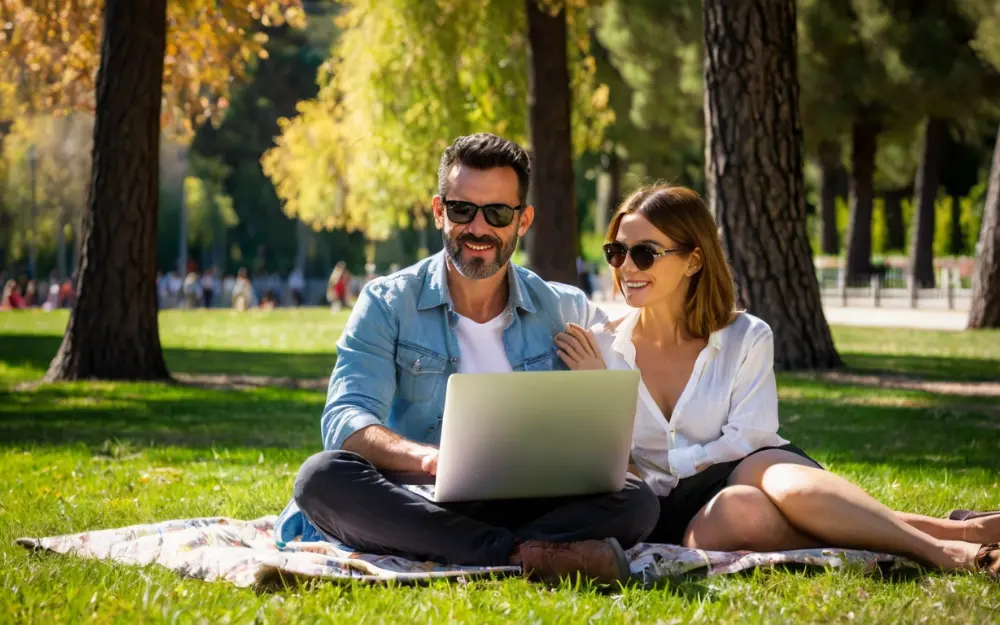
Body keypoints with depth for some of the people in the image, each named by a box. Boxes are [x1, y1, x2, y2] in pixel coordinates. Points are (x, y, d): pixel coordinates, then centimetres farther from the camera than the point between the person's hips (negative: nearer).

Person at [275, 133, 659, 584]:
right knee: (322, 476, -32)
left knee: (636, 501, -25)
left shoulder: (565, 313, 11)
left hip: (526, 508, 1)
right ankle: (523, 555, -39)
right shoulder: (386, 305, 4)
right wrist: (426, 457, -31)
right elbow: (346, 421, -10)